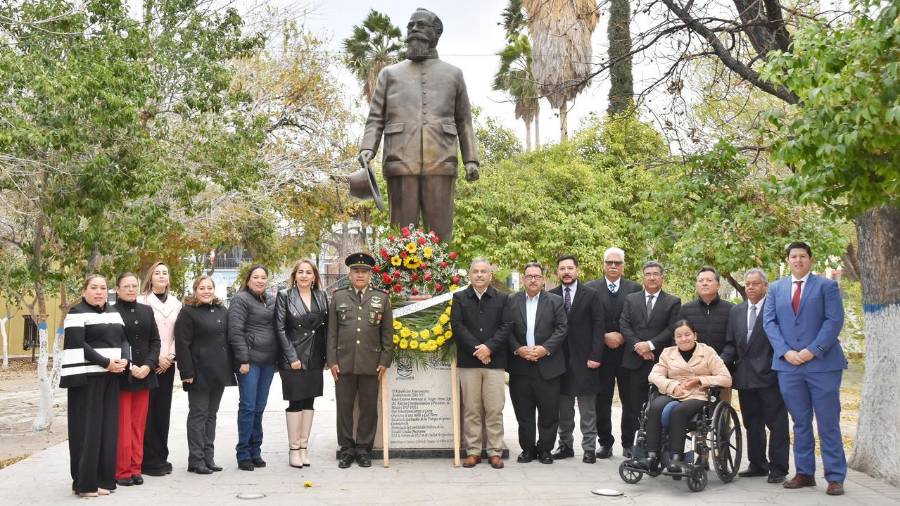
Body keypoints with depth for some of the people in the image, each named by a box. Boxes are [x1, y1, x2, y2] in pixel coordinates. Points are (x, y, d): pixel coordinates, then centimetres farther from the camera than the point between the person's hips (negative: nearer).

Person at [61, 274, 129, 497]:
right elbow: (77, 346, -15)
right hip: (86, 377, -7)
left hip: (111, 378, 7)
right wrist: (106, 363, -19)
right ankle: (84, 482, 2)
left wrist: (124, 360, -6)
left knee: (108, 427, 7)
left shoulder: (113, 312, 15)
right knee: (87, 428, -4)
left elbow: (123, 339, 14)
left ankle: (103, 478, 14)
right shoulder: (77, 313, -5)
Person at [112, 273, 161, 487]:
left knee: (139, 424, 8)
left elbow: (155, 341, 9)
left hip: (144, 374, 4)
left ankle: (135, 468, 15)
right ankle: (122, 471, 6)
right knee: (123, 425, -1)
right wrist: (129, 368, -15)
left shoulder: (146, 311, 13)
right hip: (121, 375, -4)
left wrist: (148, 366, -5)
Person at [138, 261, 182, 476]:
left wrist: (170, 356, -3)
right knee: (148, 410, -5)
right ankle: (149, 460, 1)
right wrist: (156, 357, -10)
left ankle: (161, 457, 15)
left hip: (168, 364, 4)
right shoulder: (142, 301, -3)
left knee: (163, 410, 7)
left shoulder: (176, 303, 12)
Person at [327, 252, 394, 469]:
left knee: (369, 408, 4)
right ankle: (347, 449, 15)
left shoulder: (382, 298, 7)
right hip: (344, 362, 0)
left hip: (371, 364, 0)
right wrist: (332, 361, 0)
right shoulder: (338, 297, 9)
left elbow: (387, 333, 6)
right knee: (344, 407, 4)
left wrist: (385, 361, 0)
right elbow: (332, 332, 7)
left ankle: (363, 449, 16)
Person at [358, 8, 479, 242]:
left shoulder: (453, 74, 19)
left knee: (441, 231, -2)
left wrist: (471, 159, 5)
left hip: (440, 164, 0)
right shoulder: (390, 74, 19)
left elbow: (464, 121, 16)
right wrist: (367, 148, -5)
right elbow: (375, 118, 13)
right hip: (401, 162, 0)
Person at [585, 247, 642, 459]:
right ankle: (605, 442, 14)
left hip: (627, 352, 0)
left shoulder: (635, 288, 6)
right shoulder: (591, 288, 5)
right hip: (601, 352, 0)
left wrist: (623, 337, -10)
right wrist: (604, 337, -11)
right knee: (602, 401, 4)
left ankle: (628, 443, 14)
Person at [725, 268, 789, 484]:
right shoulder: (736, 311, 14)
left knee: (776, 423, -1)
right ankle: (758, 465, 23)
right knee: (752, 424, 13)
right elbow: (731, 343, 15)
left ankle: (778, 468, 6)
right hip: (745, 376, 6)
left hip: (769, 376, -6)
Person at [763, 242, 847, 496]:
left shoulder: (827, 286, 5)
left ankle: (835, 477, 6)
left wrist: (813, 351, -14)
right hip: (788, 365, 3)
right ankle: (804, 473, 16)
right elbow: (769, 322, 6)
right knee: (800, 423, 9)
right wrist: (785, 352, -8)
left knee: (828, 423, 0)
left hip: (822, 363, -3)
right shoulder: (776, 288, 14)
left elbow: (834, 320, -5)